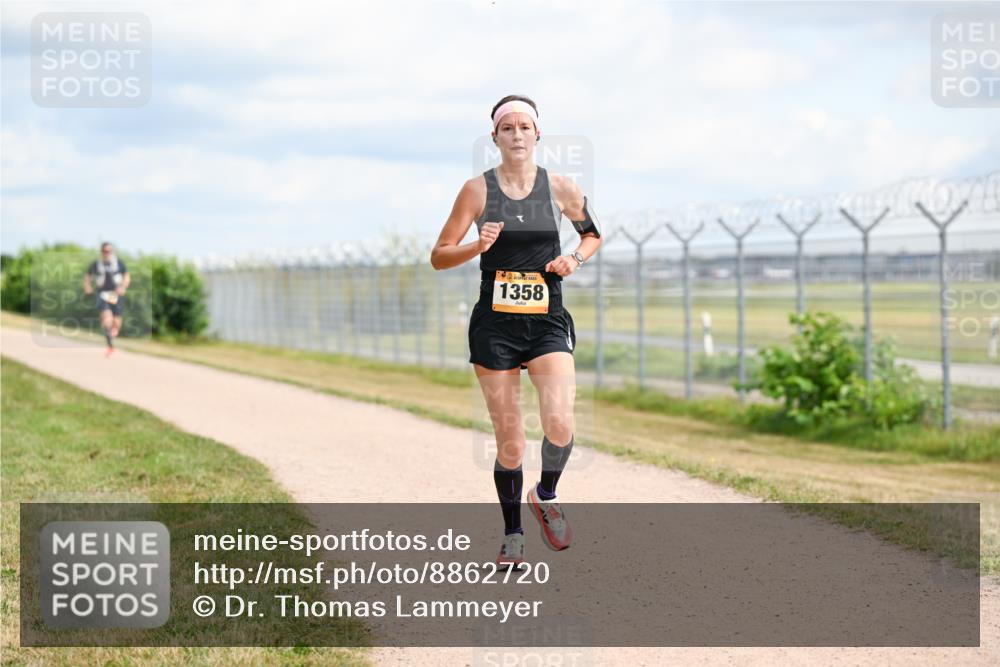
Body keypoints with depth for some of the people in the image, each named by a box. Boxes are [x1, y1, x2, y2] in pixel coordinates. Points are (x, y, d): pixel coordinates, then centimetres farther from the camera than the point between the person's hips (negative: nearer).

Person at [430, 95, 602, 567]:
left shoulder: (559, 188, 2)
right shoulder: (478, 190, -1)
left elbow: (593, 233, 20)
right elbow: (439, 257, 1)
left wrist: (575, 258, -1)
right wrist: (478, 246, -17)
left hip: (548, 322, 0)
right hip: (495, 324, 0)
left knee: (559, 422, -20)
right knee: (509, 440, 2)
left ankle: (546, 495, 10)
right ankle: (512, 535, 20)